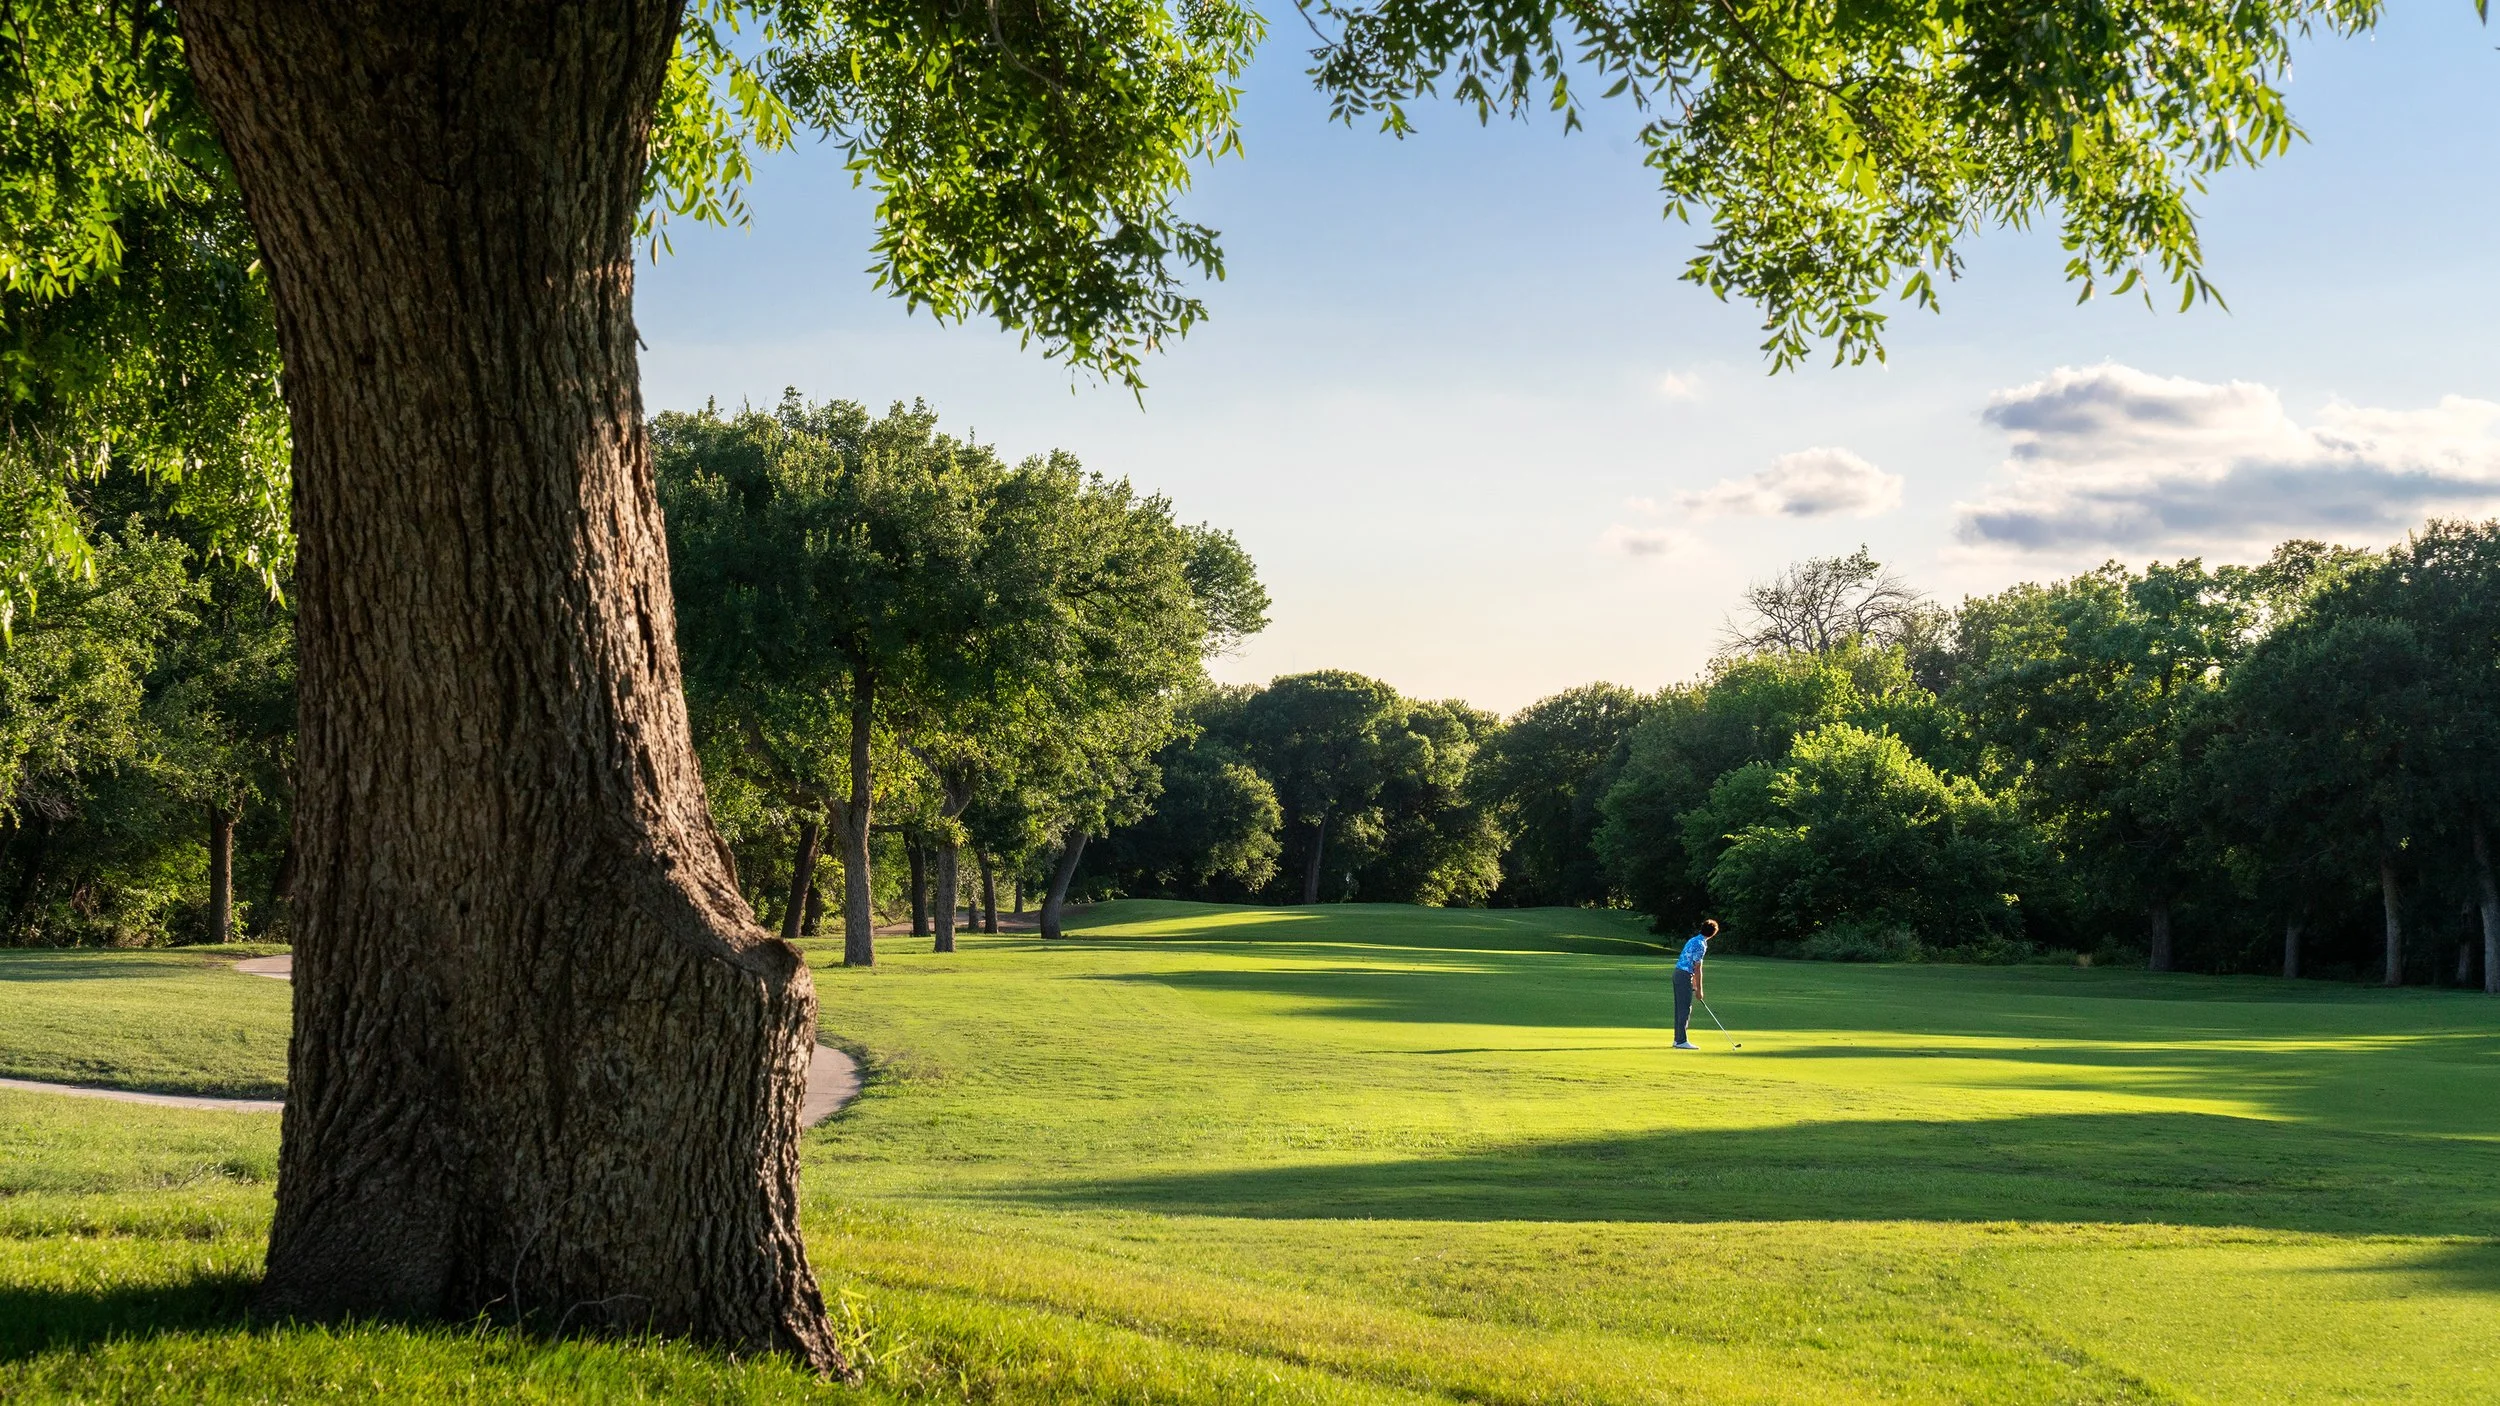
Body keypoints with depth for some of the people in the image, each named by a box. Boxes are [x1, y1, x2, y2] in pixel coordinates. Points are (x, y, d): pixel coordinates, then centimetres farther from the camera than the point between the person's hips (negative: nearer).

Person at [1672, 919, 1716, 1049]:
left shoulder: (1694, 940, 17)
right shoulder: (1701, 945, -13)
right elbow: (1697, 969, -14)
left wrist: (1694, 984, 24)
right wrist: (1699, 990, -9)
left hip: (1678, 974, 10)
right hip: (1685, 976, -10)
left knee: (1680, 1009, 12)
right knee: (1685, 1009, -8)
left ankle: (1678, 1039, 16)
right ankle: (1682, 1041, -8)